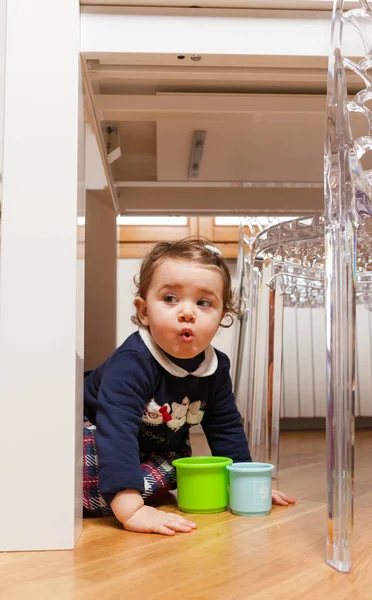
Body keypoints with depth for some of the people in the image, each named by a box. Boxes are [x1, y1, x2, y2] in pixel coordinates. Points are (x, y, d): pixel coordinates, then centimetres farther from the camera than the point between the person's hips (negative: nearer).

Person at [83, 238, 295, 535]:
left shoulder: (216, 368, -15)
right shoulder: (132, 362, -38)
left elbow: (227, 427, 0)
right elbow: (116, 430, -48)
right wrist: (129, 509, -55)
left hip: (158, 450, 8)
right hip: (94, 437, -7)